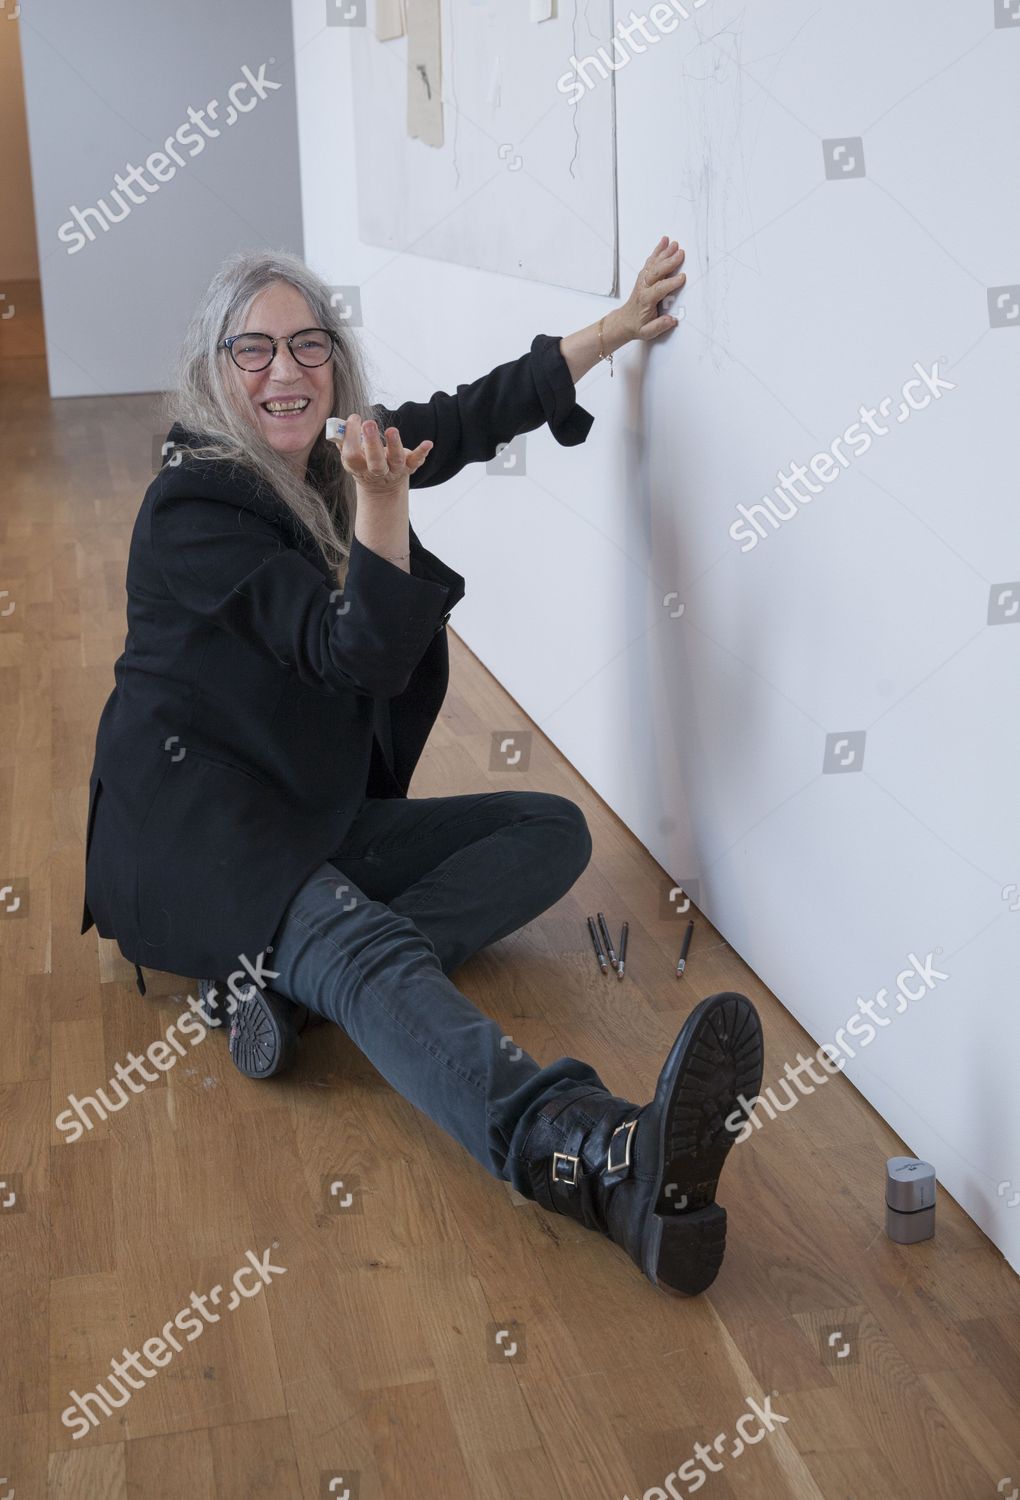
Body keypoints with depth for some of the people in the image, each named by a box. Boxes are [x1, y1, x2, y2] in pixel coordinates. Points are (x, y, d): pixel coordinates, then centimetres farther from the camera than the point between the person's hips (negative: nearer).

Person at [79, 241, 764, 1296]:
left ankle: (288, 972, -26)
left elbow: (468, 417, 19)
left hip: (315, 823, 9)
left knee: (553, 831, -3)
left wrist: (617, 326, 17)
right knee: (366, 953, -37)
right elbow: (358, 656, -21)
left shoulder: (322, 467, 11)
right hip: (195, 830, -9)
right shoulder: (192, 505, -13)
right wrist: (382, 506, -35)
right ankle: (603, 1157, -66)